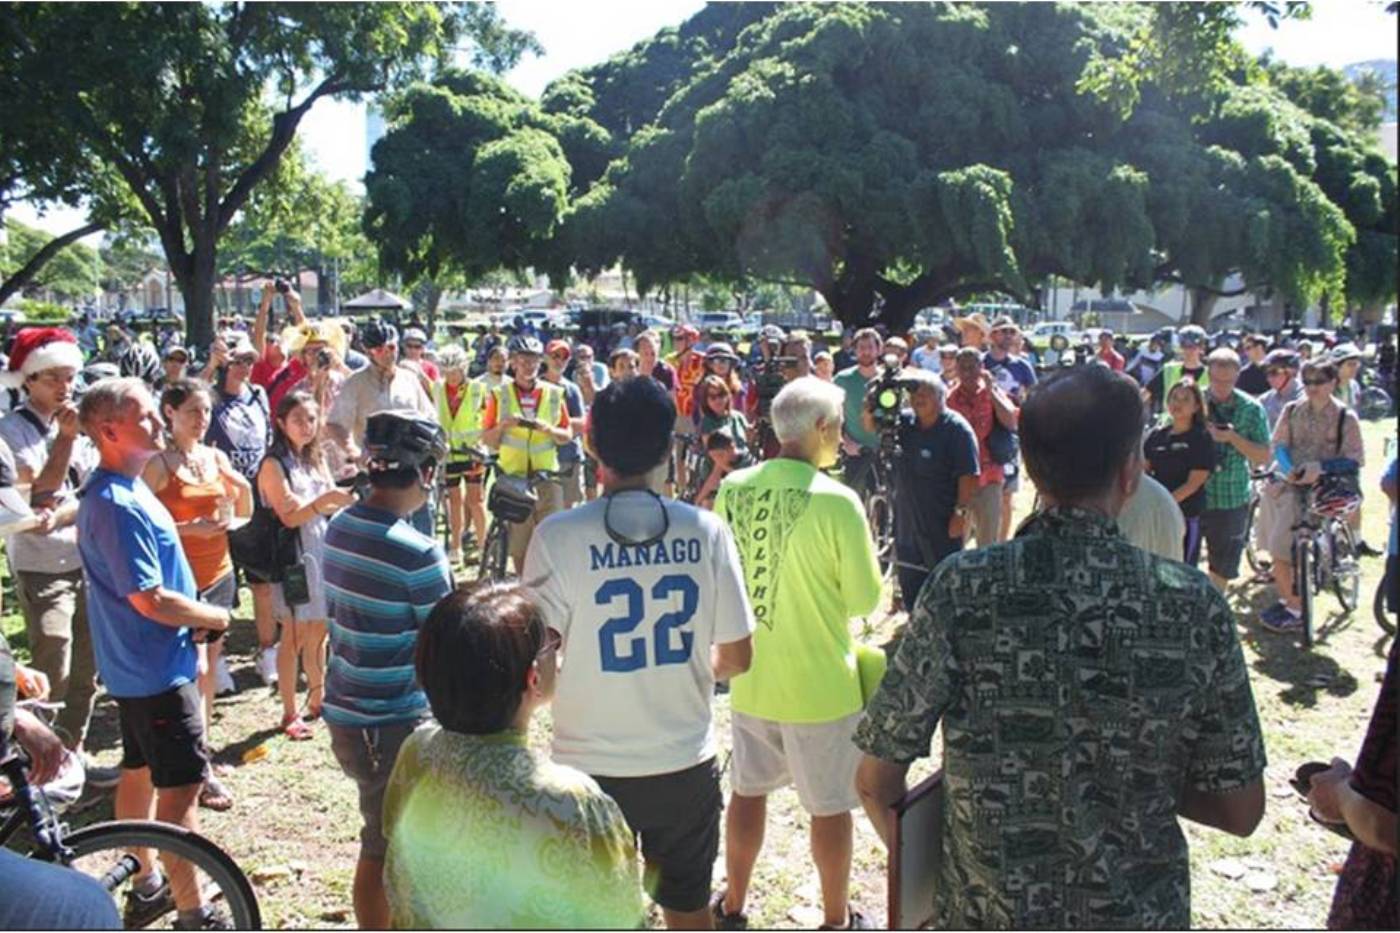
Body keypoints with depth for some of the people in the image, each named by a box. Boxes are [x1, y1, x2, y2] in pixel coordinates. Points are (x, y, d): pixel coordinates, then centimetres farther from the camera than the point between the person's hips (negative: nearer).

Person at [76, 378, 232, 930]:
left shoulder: (122, 491, 7)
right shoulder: (117, 506, -25)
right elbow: (150, 600, -26)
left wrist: (195, 617, 4)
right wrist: (215, 617, -11)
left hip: (137, 664, 10)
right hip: (157, 669, -10)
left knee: (139, 772, 20)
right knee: (181, 786, -3)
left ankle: (147, 885, 35)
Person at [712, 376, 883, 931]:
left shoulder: (732, 490, -5)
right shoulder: (837, 502, -21)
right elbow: (866, 599, -13)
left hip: (751, 676, 5)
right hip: (819, 682, -5)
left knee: (747, 792, 21)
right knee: (830, 805, 13)